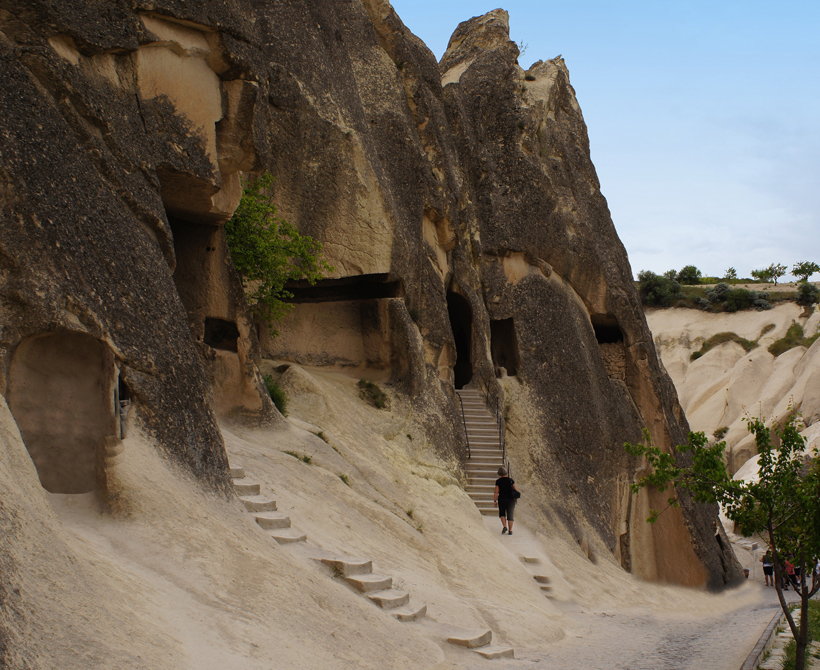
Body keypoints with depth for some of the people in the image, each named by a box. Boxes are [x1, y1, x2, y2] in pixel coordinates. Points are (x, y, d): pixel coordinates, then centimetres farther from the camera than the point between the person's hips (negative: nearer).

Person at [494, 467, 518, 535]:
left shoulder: (498, 481, -5)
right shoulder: (510, 480, 2)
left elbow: (496, 492, -7)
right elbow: (516, 490, 3)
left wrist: (495, 501, 0)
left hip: (502, 499, -2)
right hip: (511, 500, 2)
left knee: (502, 513, 18)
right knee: (510, 515, 8)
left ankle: (505, 526, -1)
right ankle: (510, 530, 6)